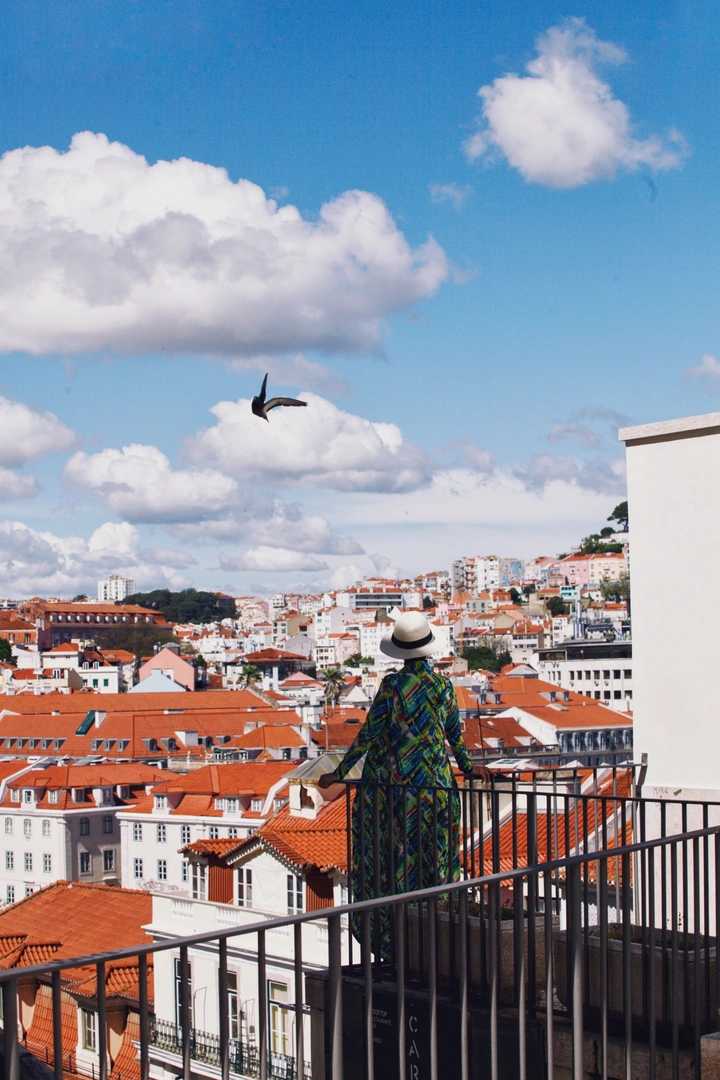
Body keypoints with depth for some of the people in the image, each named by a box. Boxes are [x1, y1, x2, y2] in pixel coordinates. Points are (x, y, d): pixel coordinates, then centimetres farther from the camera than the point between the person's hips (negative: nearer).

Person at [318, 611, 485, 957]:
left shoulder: (392, 685, -11)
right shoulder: (443, 686, 0)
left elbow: (368, 734, -10)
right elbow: (454, 733, 11)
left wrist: (340, 773, -2)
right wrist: (466, 766, 29)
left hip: (390, 782, -3)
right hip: (434, 783, 3)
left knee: (392, 860, 3)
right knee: (432, 859, 10)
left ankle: (391, 940, 6)